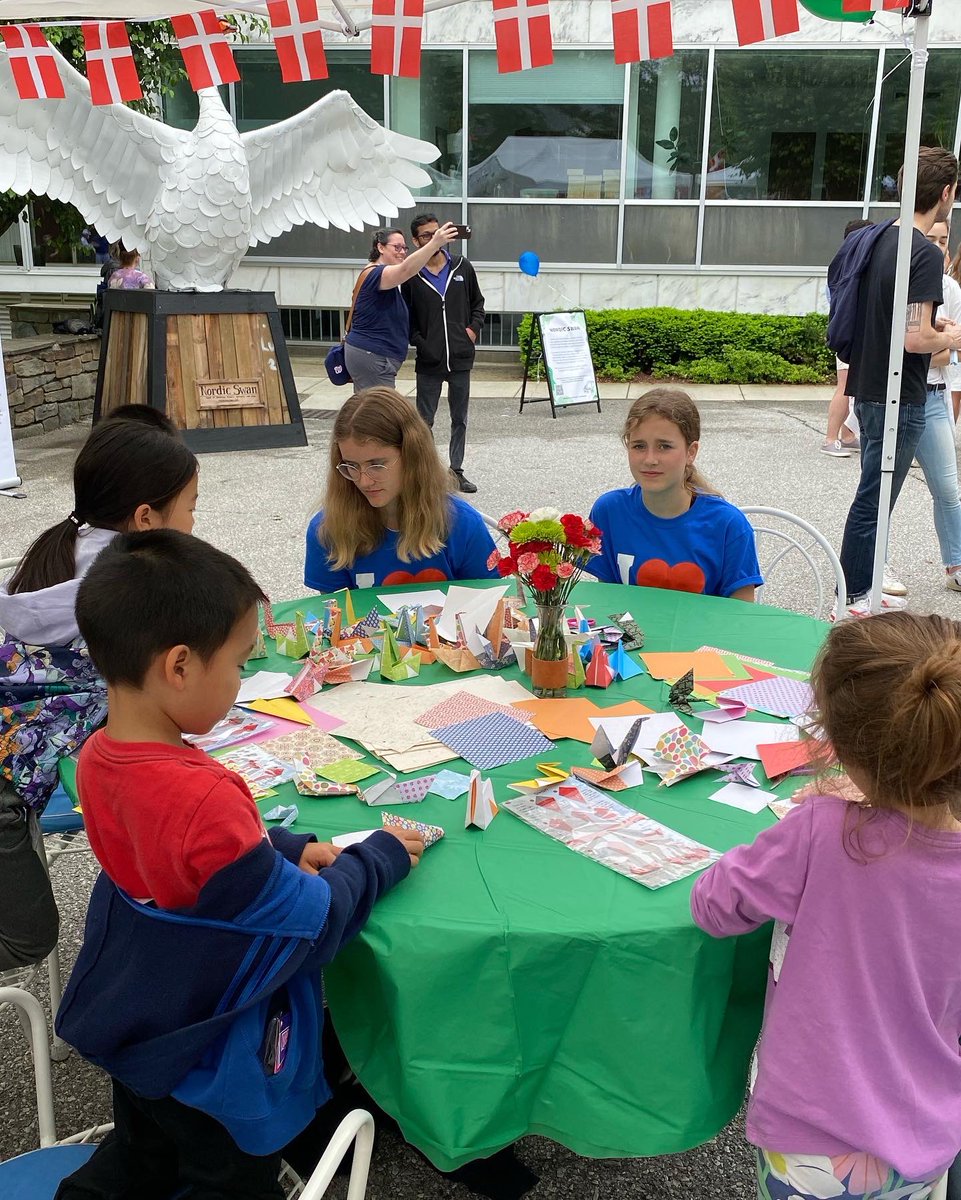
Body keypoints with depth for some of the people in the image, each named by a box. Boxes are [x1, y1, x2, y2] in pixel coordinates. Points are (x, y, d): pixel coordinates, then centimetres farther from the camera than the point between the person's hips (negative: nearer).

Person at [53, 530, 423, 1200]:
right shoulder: (206, 799, -38)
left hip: (126, 1025, 8)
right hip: (210, 1069, -8)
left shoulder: (98, 757, -12)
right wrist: (380, 859, -11)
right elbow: (308, 923, -26)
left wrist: (290, 850, -6)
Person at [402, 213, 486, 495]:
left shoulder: (462, 268, 6)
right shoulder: (412, 276, -1)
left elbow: (477, 302, 17)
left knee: (460, 419, 9)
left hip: (460, 358, 2)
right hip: (429, 361, -2)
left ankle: (456, 471, 20)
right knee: (424, 420, 4)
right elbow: (407, 318, 5)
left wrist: (474, 327, 1)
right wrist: (420, 343, -7)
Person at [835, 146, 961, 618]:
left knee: (875, 495, 18)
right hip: (898, 399, -9)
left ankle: (864, 586, 28)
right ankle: (852, 597, 10)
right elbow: (917, 338, -25)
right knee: (873, 501, 0)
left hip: (868, 388, 9)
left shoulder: (879, 240, 8)